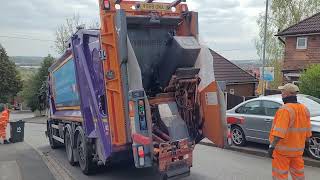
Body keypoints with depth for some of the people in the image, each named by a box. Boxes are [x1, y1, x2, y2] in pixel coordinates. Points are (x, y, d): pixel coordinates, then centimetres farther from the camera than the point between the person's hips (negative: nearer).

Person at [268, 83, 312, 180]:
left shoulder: (285, 110, -20)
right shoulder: (305, 109, 6)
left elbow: (279, 132, -27)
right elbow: (307, 131, 14)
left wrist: (272, 146, -25)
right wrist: (307, 141, 27)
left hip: (283, 150, -7)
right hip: (298, 149, 8)